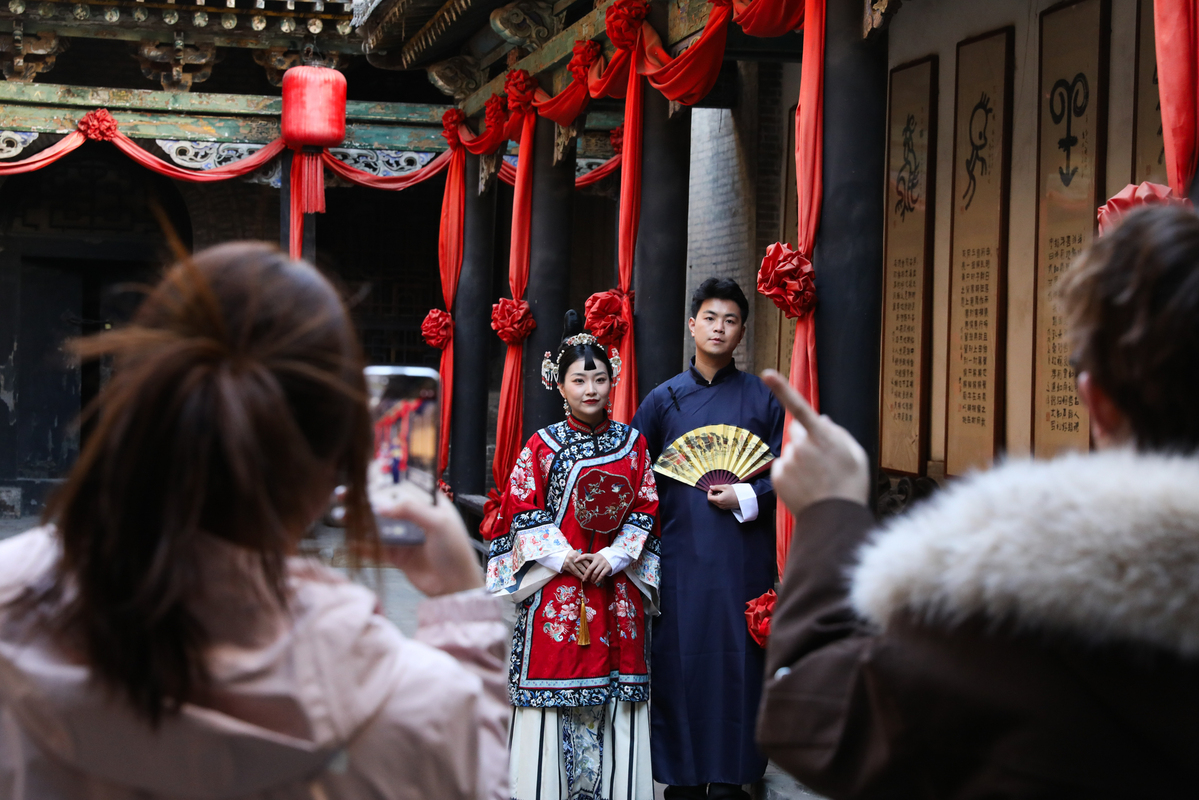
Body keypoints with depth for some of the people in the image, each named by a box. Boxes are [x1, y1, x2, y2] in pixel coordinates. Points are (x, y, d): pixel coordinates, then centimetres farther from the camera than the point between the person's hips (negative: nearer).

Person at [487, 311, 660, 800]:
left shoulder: (632, 443, 7)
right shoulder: (542, 446, 2)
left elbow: (645, 509, 5)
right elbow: (523, 511, -2)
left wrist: (614, 556, -9)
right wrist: (564, 558, -11)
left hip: (616, 586, 2)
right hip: (555, 588, -2)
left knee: (613, 693, 3)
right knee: (553, 675, -2)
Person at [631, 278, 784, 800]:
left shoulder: (762, 398, 6)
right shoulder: (665, 400, 7)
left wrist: (744, 497, -12)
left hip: (742, 554, 0)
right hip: (681, 554, 0)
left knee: (736, 656, 0)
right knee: (680, 655, 0)